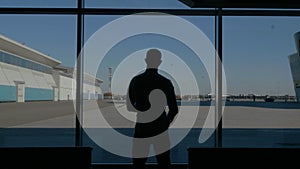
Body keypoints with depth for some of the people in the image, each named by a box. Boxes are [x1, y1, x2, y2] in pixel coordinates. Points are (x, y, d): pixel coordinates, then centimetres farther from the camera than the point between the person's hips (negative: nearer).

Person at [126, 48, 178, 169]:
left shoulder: (135, 81, -6)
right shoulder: (165, 82, -8)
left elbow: (129, 106, 3)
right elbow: (174, 109, -3)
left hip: (141, 129, 1)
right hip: (160, 129, 0)